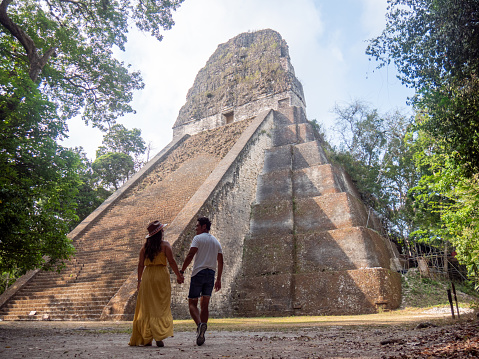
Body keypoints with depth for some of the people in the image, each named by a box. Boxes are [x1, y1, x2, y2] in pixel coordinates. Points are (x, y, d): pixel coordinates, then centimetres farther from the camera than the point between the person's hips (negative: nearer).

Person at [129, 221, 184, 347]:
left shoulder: (145, 246, 6)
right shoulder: (165, 244, -4)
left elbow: (141, 264, 6)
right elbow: (171, 261, -7)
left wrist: (139, 280, 14)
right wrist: (178, 275, 2)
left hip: (147, 275, 4)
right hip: (161, 275, -3)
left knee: (146, 308, 11)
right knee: (162, 306, 3)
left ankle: (145, 338, 15)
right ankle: (159, 336, -4)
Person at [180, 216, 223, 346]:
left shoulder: (198, 238, -1)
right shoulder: (216, 241, 17)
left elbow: (190, 256, -13)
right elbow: (220, 262, 16)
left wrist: (181, 272, -10)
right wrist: (218, 280, 20)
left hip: (199, 272, -5)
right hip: (211, 274, 5)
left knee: (192, 303, 2)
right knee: (204, 305, 10)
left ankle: (200, 324, -23)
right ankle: (201, 335, 7)